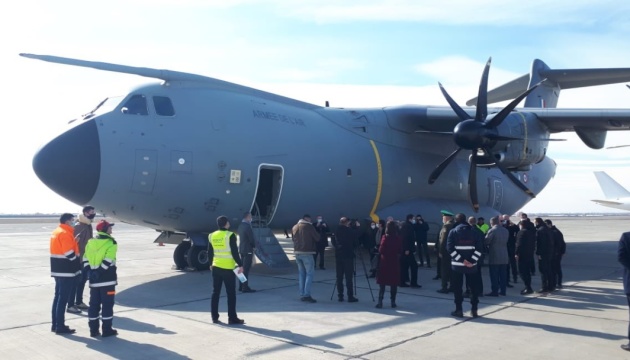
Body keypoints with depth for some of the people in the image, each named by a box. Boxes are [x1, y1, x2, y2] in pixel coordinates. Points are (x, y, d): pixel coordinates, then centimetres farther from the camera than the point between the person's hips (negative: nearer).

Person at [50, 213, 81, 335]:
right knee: (63, 298, -6)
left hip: (58, 270, 10)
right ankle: (60, 326, -2)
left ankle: (55, 324, 21)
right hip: (66, 271, -10)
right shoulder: (65, 233, -16)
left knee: (58, 296, 15)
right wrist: (78, 261, -6)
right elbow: (70, 253, -21)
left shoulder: (56, 232, 15)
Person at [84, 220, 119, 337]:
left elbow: (85, 261, 8)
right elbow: (108, 262, -18)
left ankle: (93, 329, 15)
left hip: (94, 279, 6)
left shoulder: (90, 242, 9)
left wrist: (91, 273, 11)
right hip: (107, 279, -6)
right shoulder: (111, 243, -9)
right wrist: (100, 271, -10)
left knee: (94, 304, 11)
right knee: (107, 304, 1)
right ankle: (107, 330, 4)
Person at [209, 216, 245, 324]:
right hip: (228, 269, -6)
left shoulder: (212, 236, 5)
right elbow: (234, 252, -15)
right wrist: (240, 265, -7)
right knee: (231, 294, 1)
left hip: (216, 268, 6)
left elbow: (210, 253, 13)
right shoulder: (230, 235, -13)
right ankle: (232, 318, 2)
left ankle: (215, 317, 15)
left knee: (215, 293, 11)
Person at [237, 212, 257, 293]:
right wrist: (254, 246, 0)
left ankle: (241, 286, 20)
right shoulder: (247, 226, -19)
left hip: (241, 249, 9)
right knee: (246, 269, -6)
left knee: (243, 268, 15)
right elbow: (251, 238, -18)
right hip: (248, 250, -9)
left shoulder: (240, 225, 9)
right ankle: (245, 287, -5)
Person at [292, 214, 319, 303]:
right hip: (307, 253, -6)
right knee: (309, 274, -3)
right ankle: (307, 295, -10)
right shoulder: (309, 226, -7)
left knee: (301, 273, 13)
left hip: (297, 252, 6)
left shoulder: (295, 227, 11)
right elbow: (317, 238, -4)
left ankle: (302, 295, 12)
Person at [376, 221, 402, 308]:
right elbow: (400, 251, 2)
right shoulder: (398, 238, -3)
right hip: (395, 262, 2)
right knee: (394, 283, 9)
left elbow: (381, 250, -12)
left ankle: (380, 302, -3)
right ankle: (393, 302, 10)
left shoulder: (385, 237, -11)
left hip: (385, 262, -2)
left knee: (382, 283, 3)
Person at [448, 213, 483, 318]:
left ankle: (459, 310, 4)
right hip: (472, 265, 2)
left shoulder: (453, 232, -1)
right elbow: (479, 247, -3)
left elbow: (450, 248, -11)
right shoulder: (473, 231, 6)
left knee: (457, 287, 5)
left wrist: (461, 260, -12)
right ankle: (474, 310, 9)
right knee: (473, 286, 11)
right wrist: (472, 260, -9)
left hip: (457, 264, -2)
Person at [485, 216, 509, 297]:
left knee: (494, 275, -2)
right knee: (503, 274, 11)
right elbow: (506, 241, 15)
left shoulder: (492, 231, -14)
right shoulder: (506, 231, 8)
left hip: (494, 257, -7)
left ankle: (495, 291, -1)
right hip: (504, 257, 7)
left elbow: (486, 241, -11)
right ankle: (503, 290, 15)